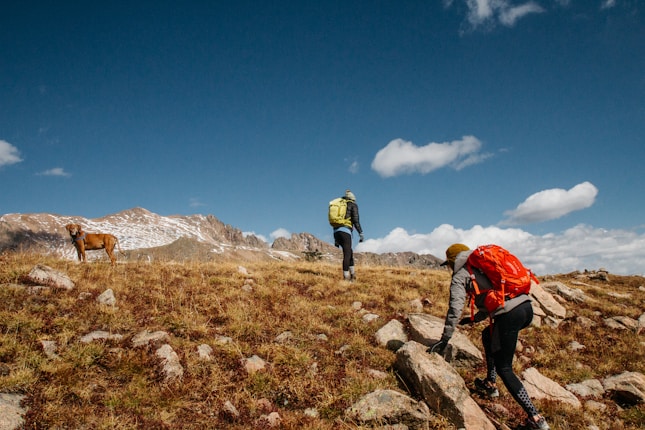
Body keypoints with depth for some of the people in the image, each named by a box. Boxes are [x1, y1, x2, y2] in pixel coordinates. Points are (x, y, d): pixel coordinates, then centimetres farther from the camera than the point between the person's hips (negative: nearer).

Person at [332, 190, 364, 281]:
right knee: (347, 255, -3)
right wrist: (361, 233, -5)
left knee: (349, 252, 20)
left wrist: (336, 239, 23)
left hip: (336, 232, 6)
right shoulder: (353, 205, 10)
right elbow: (356, 220, -5)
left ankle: (352, 272, 19)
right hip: (345, 231, -6)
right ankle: (346, 277, -5)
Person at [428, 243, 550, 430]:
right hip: (526, 307, 8)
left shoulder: (460, 275, 5)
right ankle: (491, 385, 36)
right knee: (488, 335, 30)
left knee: (504, 368, 4)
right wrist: (473, 319, 43)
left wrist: (444, 340, 2)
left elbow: (455, 309, -3)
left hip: (510, 314, -8)